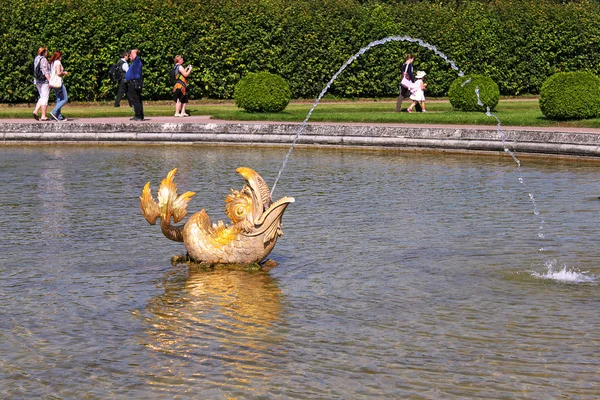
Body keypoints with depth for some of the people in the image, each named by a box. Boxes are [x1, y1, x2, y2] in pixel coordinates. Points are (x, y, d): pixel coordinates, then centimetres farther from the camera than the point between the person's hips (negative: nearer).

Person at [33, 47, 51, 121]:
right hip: (44, 80, -9)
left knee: (42, 97, 16)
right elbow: (45, 71, -20)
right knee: (45, 98, -3)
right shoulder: (43, 59, -13)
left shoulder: (36, 59, 13)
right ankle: (43, 116, -3)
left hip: (37, 81, 9)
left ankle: (35, 111, 1)